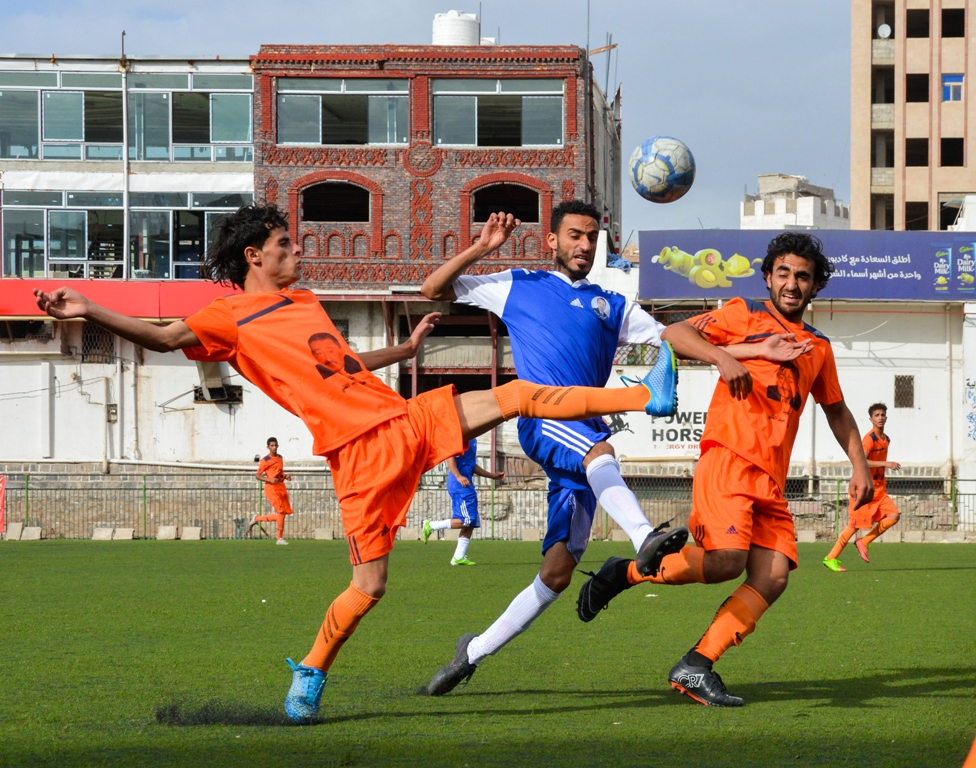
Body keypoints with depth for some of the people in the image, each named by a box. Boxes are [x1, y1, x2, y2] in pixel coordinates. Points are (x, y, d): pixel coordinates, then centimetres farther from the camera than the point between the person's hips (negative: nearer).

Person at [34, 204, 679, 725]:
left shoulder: (305, 302, 23)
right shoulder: (231, 317, 0)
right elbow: (164, 338, -12)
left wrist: (406, 348, 30)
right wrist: (88, 312, -26)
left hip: (410, 419, 6)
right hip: (359, 448, -6)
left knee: (520, 395, -2)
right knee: (369, 585, -7)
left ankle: (645, 396, 3)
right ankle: (312, 671, 14)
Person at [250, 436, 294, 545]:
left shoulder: (280, 458, 17)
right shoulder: (265, 460, -5)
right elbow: (258, 476, -7)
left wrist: (286, 476, 8)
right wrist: (270, 480, -21)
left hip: (281, 487, 8)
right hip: (271, 488, -8)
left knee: (281, 515, 4)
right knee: (281, 511, -17)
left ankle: (257, 519, 22)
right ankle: (280, 538, -11)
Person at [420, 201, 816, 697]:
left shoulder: (612, 307, 27)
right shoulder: (517, 287, 19)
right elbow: (434, 289, 17)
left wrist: (754, 351, 6)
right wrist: (483, 248, 4)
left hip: (586, 439, 4)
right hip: (543, 419, -4)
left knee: (558, 572, -5)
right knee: (598, 450, -39)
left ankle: (474, 652, 8)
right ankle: (645, 539, -65)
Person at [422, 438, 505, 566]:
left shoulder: (472, 439, 20)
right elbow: (450, 457, -20)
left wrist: (493, 475, 33)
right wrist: (459, 477, -32)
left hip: (467, 485, 10)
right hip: (460, 486, -10)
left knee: (471, 524, 7)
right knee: (466, 520, -14)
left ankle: (459, 557, 8)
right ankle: (431, 526, -5)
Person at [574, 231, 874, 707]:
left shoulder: (818, 348, 22)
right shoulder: (745, 316, 5)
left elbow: (836, 411, 35)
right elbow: (674, 334, -4)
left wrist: (860, 467, 25)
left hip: (772, 480, 6)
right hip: (728, 459, -6)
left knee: (772, 577, -11)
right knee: (726, 560, -25)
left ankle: (695, 667, -9)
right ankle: (626, 573, -5)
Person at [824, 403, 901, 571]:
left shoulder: (886, 440, 12)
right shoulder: (869, 438, -16)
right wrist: (886, 464, -30)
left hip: (879, 488, 8)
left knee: (893, 515, -9)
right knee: (855, 525, -5)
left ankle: (863, 542, 4)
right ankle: (831, 558, 7)